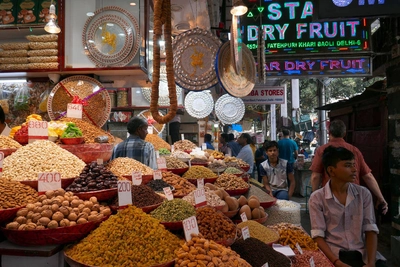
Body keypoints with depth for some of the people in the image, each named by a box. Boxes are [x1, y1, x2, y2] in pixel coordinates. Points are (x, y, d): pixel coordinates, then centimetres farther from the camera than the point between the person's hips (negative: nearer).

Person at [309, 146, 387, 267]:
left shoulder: (364, 193, 7)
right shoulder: (317, 198, -3)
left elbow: (371, 230, 2)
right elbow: (318, 235, -7)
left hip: (363, 253, 3)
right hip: (333, 254, -3)